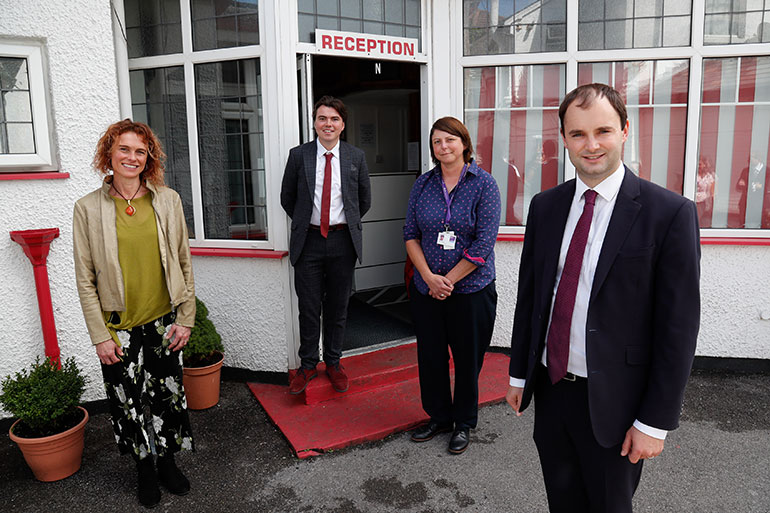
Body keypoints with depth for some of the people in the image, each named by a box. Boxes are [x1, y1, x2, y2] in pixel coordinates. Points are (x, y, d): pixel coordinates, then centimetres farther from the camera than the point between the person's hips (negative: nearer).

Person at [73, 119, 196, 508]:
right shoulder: (88, 208, -5)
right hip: (119, 327, -1)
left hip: (164, 321, 1)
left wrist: (186, 318, 0)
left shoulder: (168, 200, -1)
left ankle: (167, 461, 36)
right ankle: (144, 468, 35)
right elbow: (85, 279, -3)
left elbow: (184, 263, 3)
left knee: (169, 394, 12)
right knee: (129, 400, 11)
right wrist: (100, 336, -6)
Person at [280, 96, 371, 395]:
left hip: (343, 241, 1)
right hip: (308, 240, -1)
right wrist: (304, 223, 10)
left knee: (338, 308, 11)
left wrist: (348, 224, 12)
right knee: (309, 308, 6)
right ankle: (308, 366, 23)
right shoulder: (299, 155, 0)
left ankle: (333, 363, 28)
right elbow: (287, 197, 10)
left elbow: (365, 200, 13)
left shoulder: (356, 157, 3)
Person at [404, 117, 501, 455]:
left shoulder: (484, 184, -7)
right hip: (425, 290, 4)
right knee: (430, 357, 13)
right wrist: (428, 276, -10)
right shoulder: (422, 185, 5)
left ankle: (464, 423, 31)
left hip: (471, 290, -3)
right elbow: (410, 234, 4)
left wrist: (448, 280, -13)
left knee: (468, 359, 10)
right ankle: (439, 417, 35)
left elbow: (484, 242, -13)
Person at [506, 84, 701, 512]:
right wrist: (519, 373, 10)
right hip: (550, 388, 4)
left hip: (614, 401, -4)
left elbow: (679, 326, -12)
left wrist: (655, 422, -11)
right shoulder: (545, 206, 2)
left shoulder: (670, 213, -13)